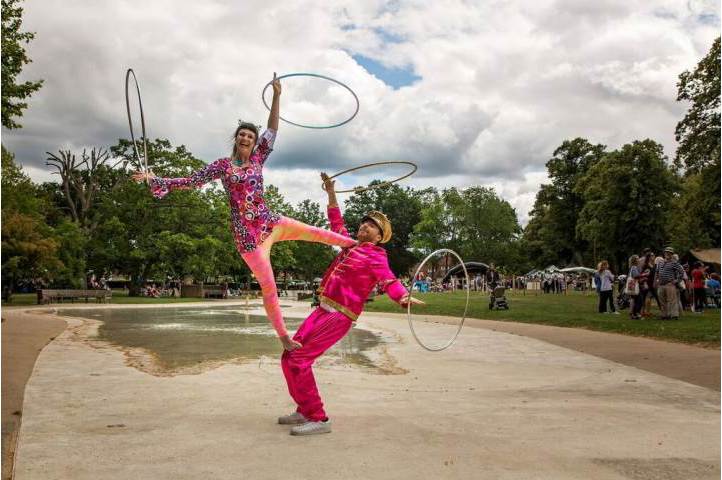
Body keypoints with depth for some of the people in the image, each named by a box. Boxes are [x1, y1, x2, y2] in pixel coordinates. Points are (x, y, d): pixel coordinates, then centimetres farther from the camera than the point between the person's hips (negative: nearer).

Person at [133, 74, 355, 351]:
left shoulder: (258, 159, 9)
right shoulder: (222, 165, -2)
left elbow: (272, 131, 6)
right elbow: (192, 182, -1)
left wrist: (276, 96, 2)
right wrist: (155, 179, -6)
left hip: (270, 223, 5)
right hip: (248, 233, -5)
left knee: (315, 232, 13)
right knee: (269, 287, -3)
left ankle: (355, 244, 37)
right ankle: (284, 337, 7)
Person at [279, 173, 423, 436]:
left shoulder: (376, 256, -6)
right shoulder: (350, 244, 15)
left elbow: (389, 281, -21)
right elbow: (336, 222, 30)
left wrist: (404, 296, -41)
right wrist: (331, 193, 30)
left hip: (339, 316, -8)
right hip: (322, 310, 8)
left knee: (298, 359, -16)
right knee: (289, 357, 10)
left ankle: (318, 419, -8)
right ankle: (305, 411, 23)